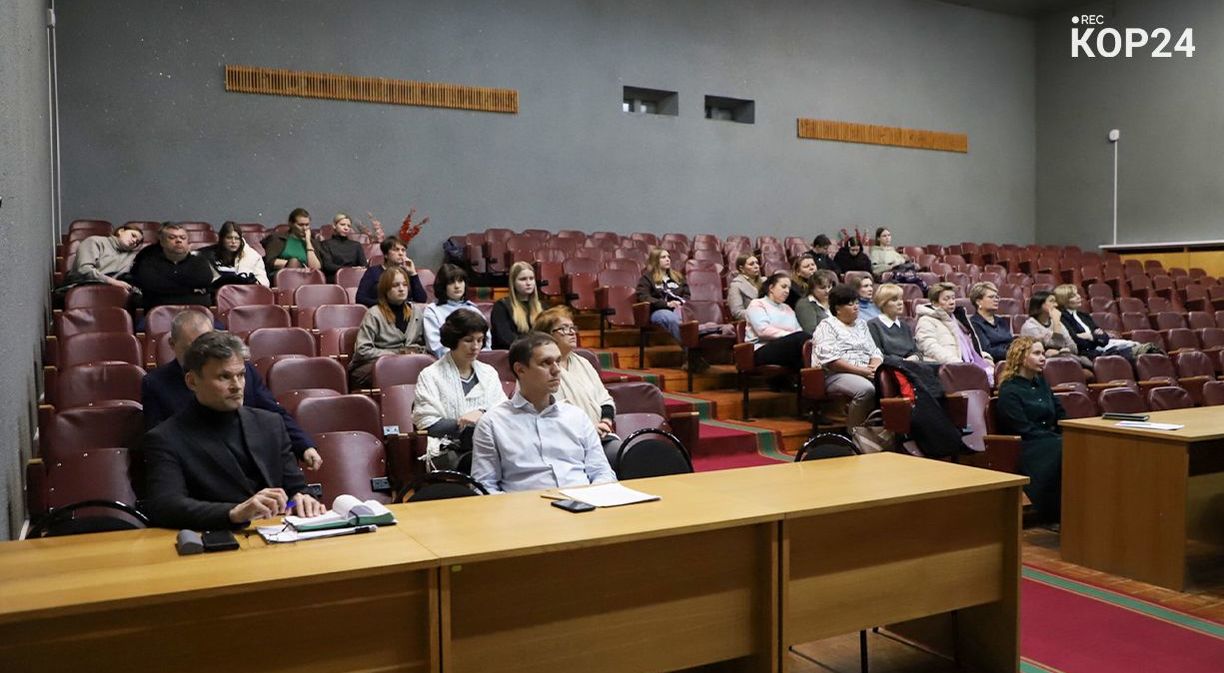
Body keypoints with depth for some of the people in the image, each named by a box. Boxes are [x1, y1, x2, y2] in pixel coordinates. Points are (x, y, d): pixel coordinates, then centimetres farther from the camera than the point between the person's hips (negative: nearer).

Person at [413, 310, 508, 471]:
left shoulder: (489, 372, 21)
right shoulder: (430, 376, 6)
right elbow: (428, 426, -3)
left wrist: (483, 414, -9)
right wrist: (463, 423, -8)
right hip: (447, 450, -4)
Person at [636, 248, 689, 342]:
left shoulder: (677, 276, 29)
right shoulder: (647, 277, 12)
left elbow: (687, 294, 25)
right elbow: (643, 297, -3)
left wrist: (682, 303, -1)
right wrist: (666, 304, -14)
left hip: (678, 309, 4)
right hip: (658, 311, -4)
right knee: (673, 319, -41)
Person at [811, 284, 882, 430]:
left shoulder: (861, 324, 23)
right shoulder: (827, 326, 1)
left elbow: (875, 352, 19)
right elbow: (830, 360, -12)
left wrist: (875, 367, -5)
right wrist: (860, 370, -16)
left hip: (865, 373, 6)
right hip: (835, 375, -6)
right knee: (866, 389, -35)